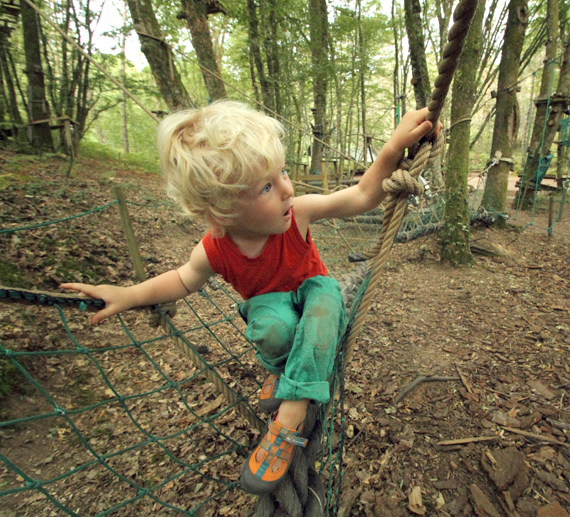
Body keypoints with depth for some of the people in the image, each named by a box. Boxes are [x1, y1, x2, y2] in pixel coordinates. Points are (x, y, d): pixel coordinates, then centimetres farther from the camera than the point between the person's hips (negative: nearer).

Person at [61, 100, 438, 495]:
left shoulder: (298, 213, -28)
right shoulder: (214, 251, -25)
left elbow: (362, 197, -25)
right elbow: (186, 280, -5)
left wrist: (393, 150, -40)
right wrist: (129, 295, -18)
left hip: (312, 288, 1)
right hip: (270, 302, 0)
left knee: (323, 300, -37)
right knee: (273, 327, -37)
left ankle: (291, 412, -30)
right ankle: (281, 368, 0)